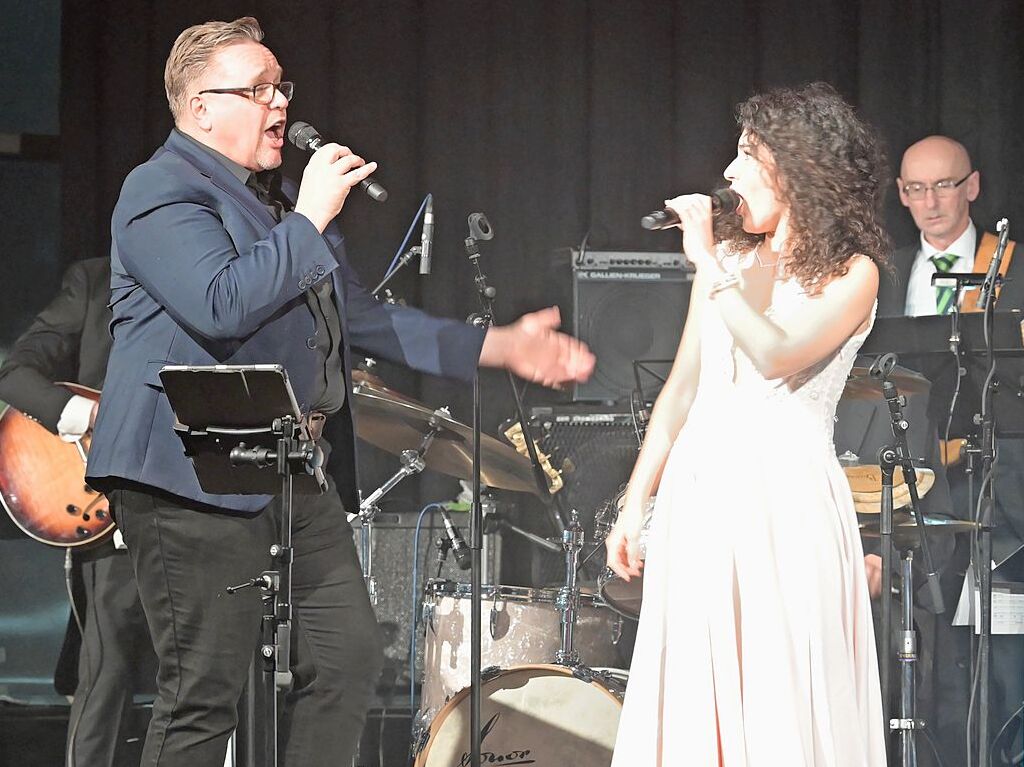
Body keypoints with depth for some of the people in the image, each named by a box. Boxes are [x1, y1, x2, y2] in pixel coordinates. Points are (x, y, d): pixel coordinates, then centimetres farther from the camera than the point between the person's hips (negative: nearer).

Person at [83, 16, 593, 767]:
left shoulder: (283, 199, 22)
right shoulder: (164, 192, -8)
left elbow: (363, 315, 25)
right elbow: (220, 307, -24)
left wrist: (498, 347, 18)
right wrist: (311, 219, -16)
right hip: (199, 474, -9)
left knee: (348, 657, 7)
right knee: (204, 694, -8)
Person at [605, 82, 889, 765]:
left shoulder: (851, 273, -2)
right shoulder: (728, 253, 13)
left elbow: (777, 357, -19)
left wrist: (709, 264, -15)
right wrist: (635, 503, 12)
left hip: (787, 494, -5)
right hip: (699, 485, 5)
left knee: (782, 700, -6)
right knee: (692, 699, 2)